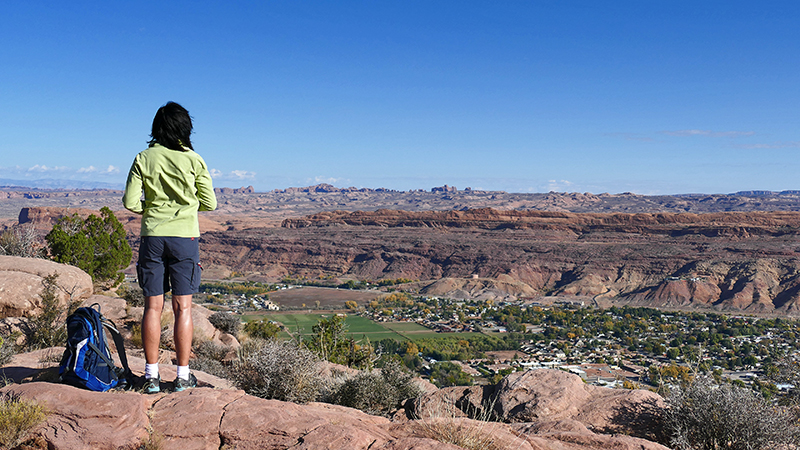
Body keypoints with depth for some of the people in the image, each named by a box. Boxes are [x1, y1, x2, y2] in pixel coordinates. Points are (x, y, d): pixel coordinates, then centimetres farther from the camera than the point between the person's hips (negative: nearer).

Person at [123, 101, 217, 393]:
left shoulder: (144, 159, 1)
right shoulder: (193, 160, -2)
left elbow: (130, 201, -3)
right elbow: (209, 203, 1)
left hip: (152, 237, 1)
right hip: (185, 237, -1)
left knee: (153, 307, 6)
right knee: (182, 308, 4)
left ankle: (151, 376, 10)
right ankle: (183, 376, 8)